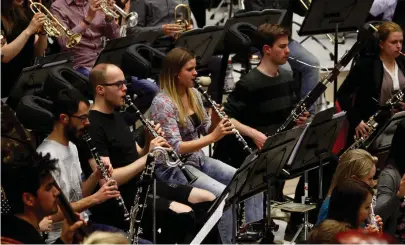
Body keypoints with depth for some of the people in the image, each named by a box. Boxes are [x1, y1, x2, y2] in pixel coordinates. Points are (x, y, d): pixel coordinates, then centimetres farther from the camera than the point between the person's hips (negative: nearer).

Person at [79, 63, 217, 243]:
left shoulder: (116, 116, 14)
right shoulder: (92, 126, -17)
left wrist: (149, 144, -4)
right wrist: (148, 156, -24)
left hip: (143, 185, 10)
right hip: (118, 201, -10)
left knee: (209, 201, 4)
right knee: (183, 214, -28)